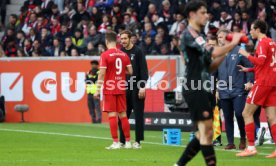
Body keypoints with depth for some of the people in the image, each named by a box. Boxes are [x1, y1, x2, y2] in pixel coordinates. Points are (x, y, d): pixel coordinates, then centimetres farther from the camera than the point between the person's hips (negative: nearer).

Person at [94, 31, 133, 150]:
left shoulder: (105, 55, -9)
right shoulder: (124, 55, 5)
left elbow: (102, 74, -13)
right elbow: (130, 71, 6)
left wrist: (97, 90, -10)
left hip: (109, 89, -5)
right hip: (121, 89, 5)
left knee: (112, 115, -4)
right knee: (123, 115, 10)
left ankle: (115, 143, -7)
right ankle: (128, 142, 11)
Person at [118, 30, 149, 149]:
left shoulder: (138, 52, -4)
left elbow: (144, 70, -8)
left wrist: (143, 86, -15)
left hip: (137, 88, -5)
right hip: (124, 88, 5)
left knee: (138, 115, -1)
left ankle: (138, 141, 2)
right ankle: (122, 141, 10)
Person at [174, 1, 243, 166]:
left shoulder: (199, 36, 21)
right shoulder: (189, 34, -9)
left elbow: (210, 66, 21)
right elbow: (213, 52, -21)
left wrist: (225, 53, 9)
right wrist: (233, 43, -8)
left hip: (203, 90, 10)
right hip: (195, 89, -10)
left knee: (205, 133, 10)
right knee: (206, 131, -11)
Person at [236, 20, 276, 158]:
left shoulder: (262, 43, -9)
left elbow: (260, 61, -22)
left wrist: (246, 55, -9)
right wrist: (248, 69, 21)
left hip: (262, 83, -8)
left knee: (247, 113, -1)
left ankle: (251, 147, -5)